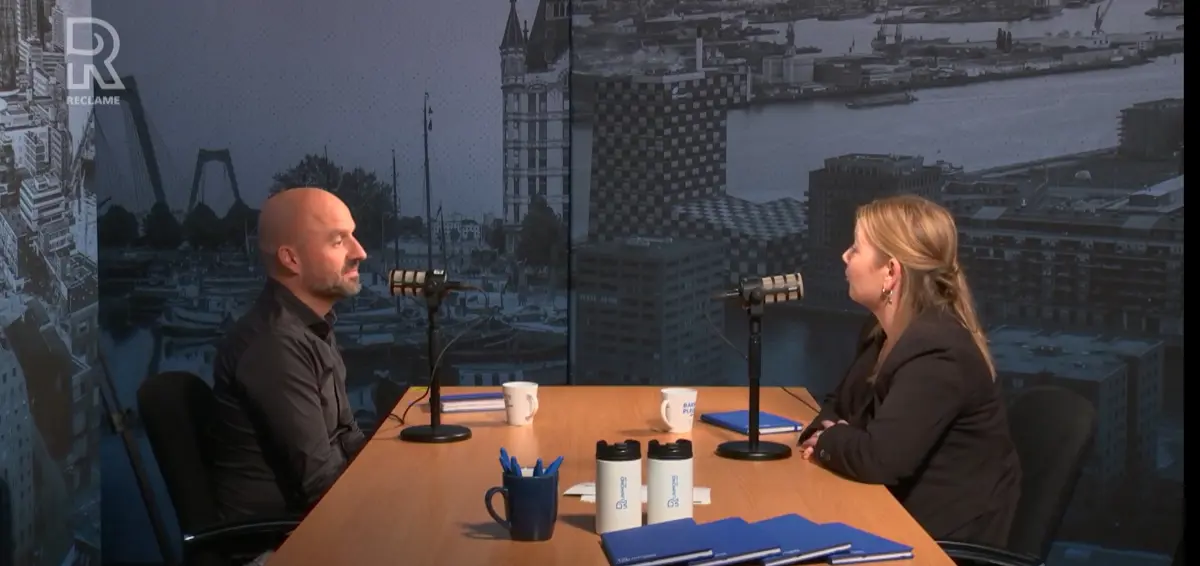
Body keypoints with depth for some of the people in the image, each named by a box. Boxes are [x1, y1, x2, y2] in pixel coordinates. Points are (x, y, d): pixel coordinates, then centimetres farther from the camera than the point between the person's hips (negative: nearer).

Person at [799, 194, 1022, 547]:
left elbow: (879, 458, -31)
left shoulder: (935, 352, -24)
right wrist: (829, 435, -8)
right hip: (904, 509, 8)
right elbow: (839, 404, 15)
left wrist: (828, 441, -11)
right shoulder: (884, 332, 6)